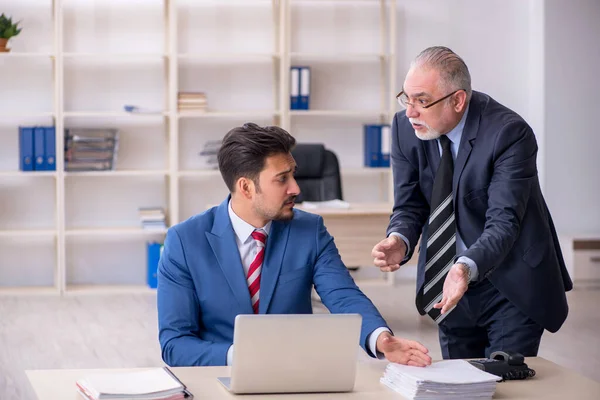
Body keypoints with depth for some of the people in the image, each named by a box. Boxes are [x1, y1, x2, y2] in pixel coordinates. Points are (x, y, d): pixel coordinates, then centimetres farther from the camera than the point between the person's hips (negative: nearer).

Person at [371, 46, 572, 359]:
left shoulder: (509, 133, -24)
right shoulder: (405, 128, -8)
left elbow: (503, 222, -29)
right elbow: (409, 206, -3)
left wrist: (467, 268, -47)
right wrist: (399, 240, -26)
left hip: (513, 284, -5)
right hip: (451, 282, 5)